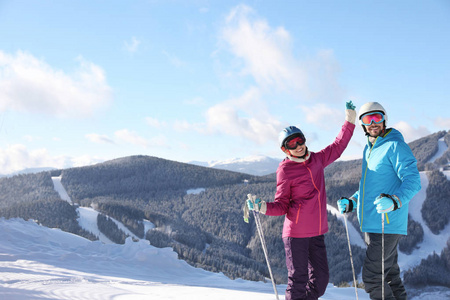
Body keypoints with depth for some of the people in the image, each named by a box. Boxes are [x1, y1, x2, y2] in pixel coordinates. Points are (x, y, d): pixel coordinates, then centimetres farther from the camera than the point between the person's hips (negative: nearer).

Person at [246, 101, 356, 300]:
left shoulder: (317, 160, 8)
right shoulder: (285, 170, -8)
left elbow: (338, 146, 24)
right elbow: (281, 206, -7)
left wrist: (350, 119, 24)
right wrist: (261, 206, -25)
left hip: (317, 232, 6)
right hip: (296, 233, -6)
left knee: (321, 277, 11)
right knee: (298, 280, -3)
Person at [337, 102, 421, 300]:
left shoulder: (395, 146, -11)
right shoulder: (369, 149, 17)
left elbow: (412, 180, -20)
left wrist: (394, 200, -37)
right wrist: (351, 202, 15)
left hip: (387, 223, -9)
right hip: (372, 224, 9)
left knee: (372, 276, -10)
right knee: (389, 275, 16)